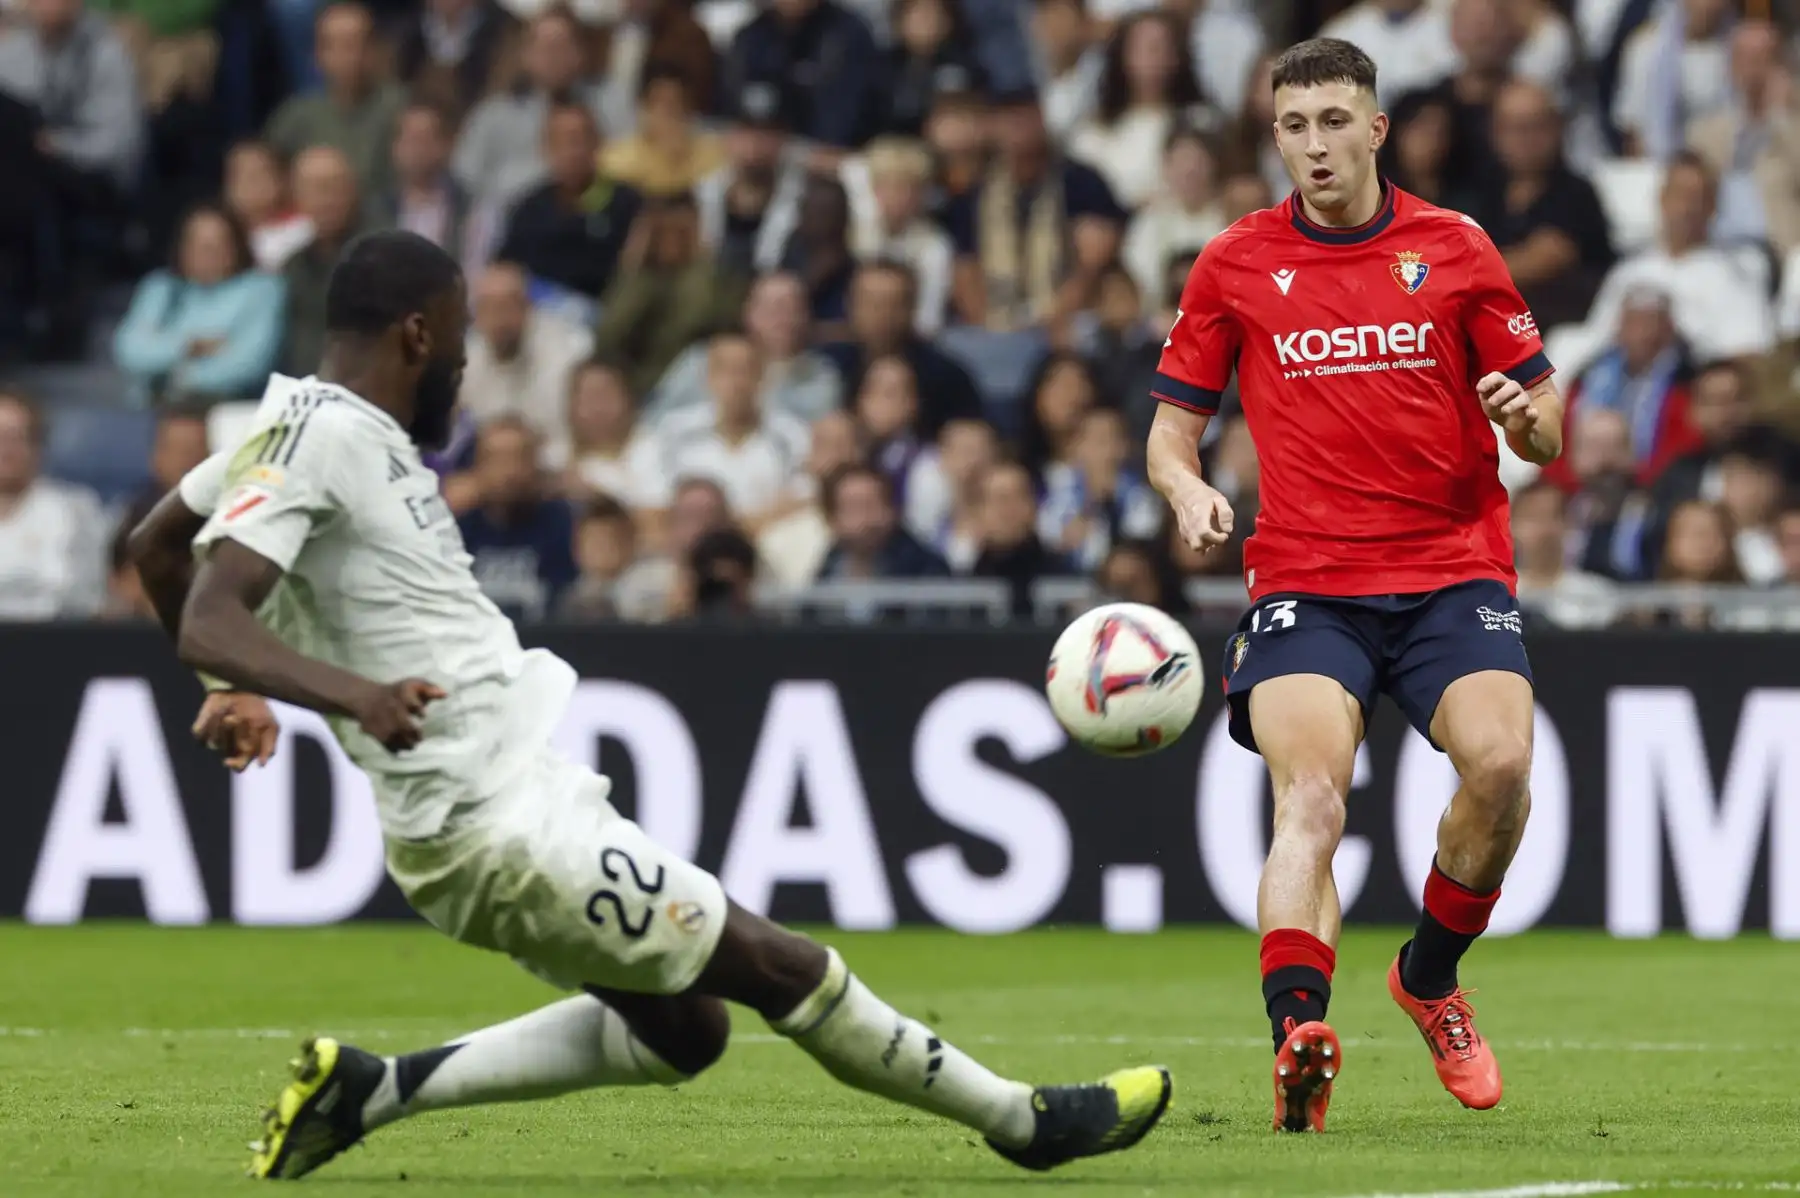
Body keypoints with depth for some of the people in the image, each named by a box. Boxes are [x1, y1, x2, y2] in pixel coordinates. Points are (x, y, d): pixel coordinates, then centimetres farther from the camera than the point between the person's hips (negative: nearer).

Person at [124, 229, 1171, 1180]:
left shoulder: (320, 421, 11)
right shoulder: (317, 434, -16)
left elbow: (156, 544, 25)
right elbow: (208, 623, -28)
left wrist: (235, 696, 33)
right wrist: (348, 691, -43)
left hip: (523, 781, 10)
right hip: (498, 825, -10)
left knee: (680, 1033, 17)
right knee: (781, 966, -2)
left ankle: (367, 1092, 16)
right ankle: (1025, 1121, 11)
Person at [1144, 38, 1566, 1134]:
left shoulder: (1455, 250, 7)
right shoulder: (1236, 264, 8)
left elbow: (1543, 429, 11)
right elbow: (1173, 425, 14)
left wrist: (1526, 416, -13)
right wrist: (1187, 486, -8)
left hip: (1454, 569, 0)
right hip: (1305, 581, 0)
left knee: (1501, 763, -22)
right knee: (1310, 795, -23)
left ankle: (1431, 979, 4)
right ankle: (1300, 1033, -38)